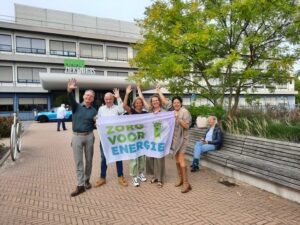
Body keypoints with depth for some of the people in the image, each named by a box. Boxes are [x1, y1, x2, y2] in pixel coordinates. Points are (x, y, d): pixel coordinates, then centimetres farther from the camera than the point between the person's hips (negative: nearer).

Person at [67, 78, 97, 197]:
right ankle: (80, 185, 6)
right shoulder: (76, 106, 2)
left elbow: (96, 125, 11)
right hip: (77, 136, -2)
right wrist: (70, 90, -40)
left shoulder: (94, 110, 8)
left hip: (89, 136, 2)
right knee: (78, 161, 0)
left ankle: (87, 180, 27)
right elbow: (71, 100, -21)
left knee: (89, 160, 10)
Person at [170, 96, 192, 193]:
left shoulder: (185, 112, -10)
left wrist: (178, 119, -28)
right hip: (175, 138, 7)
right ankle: (180, 179, 25)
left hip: (182, 138, -7)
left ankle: (186, 183, -6)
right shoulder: (173, 112, 11)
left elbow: (186, 126, -17)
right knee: (177, 160, 12)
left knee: (181, 160, -13)